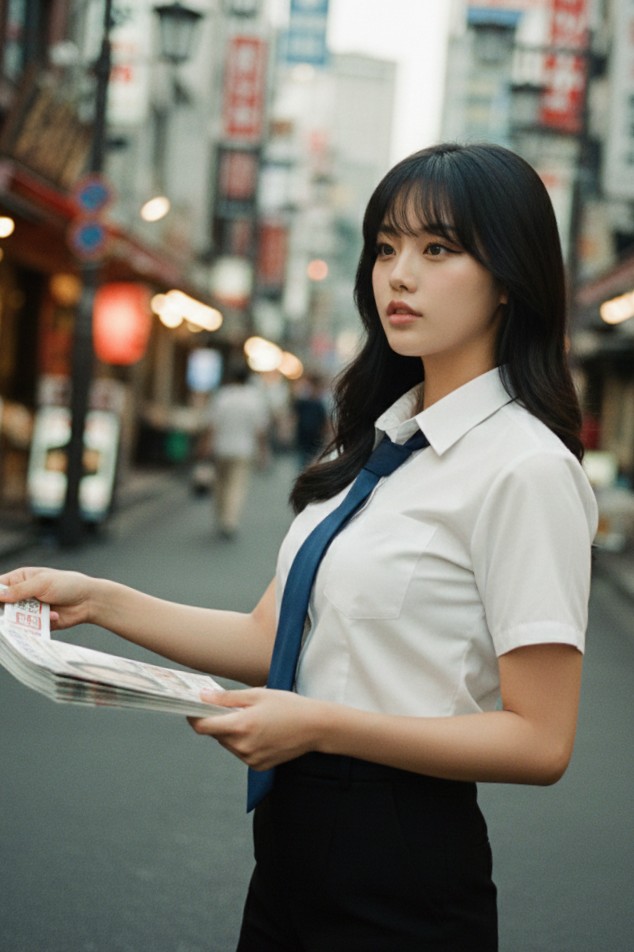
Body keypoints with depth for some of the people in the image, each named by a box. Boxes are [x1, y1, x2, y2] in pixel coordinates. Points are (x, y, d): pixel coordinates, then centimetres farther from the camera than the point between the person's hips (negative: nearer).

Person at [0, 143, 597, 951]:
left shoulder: (525, 466, -16)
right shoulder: (374, 442, 9)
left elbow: (539, 742, -18)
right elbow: (269, 639, 6)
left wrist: (322, 724, -23)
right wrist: (99, 601, -2)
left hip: (404, 866, -7)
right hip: (295, 837, 7)